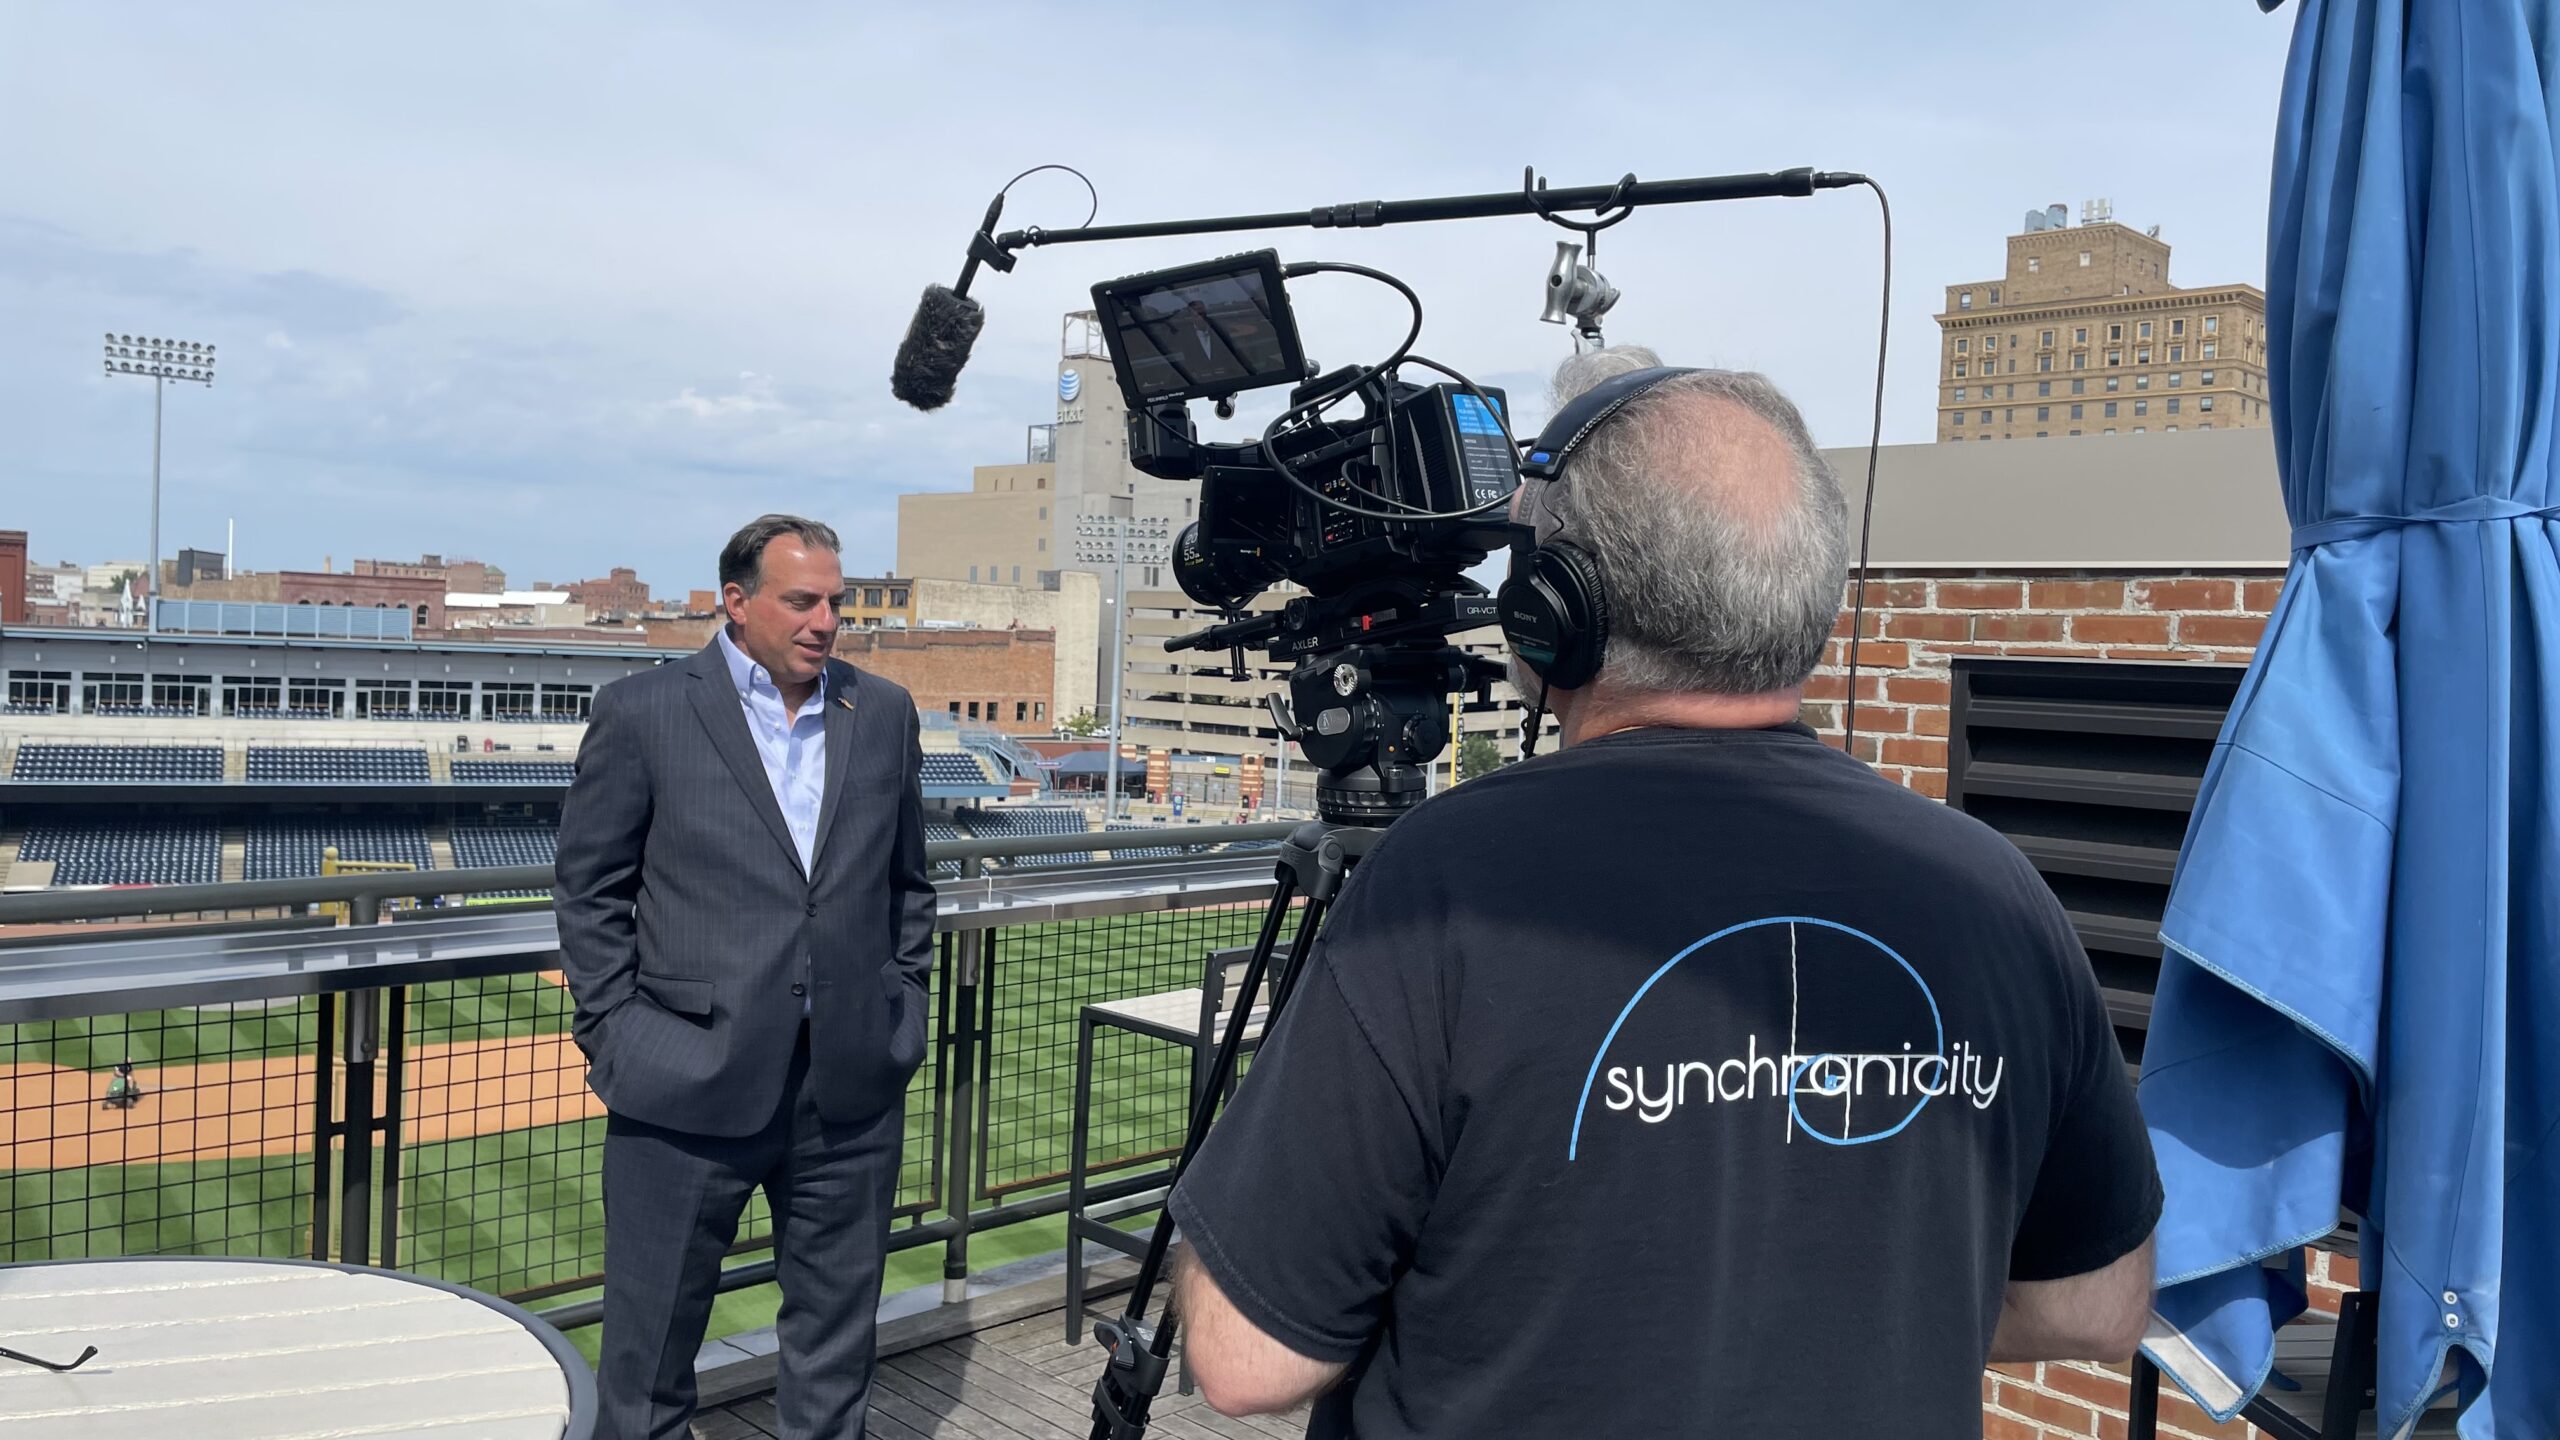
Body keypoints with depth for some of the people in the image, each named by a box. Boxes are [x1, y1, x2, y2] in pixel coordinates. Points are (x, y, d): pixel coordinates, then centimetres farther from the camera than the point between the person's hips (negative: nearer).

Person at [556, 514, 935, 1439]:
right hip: (688, 1083, -3)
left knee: (837, 1327, 15)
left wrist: (901, 1010, 9)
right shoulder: (640, 713, -4)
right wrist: (616, 1038, -3)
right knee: (653, 1330, 11)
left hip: (852, 1083, 3)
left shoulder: (883, 713, 7)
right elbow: (590, 893, 0)